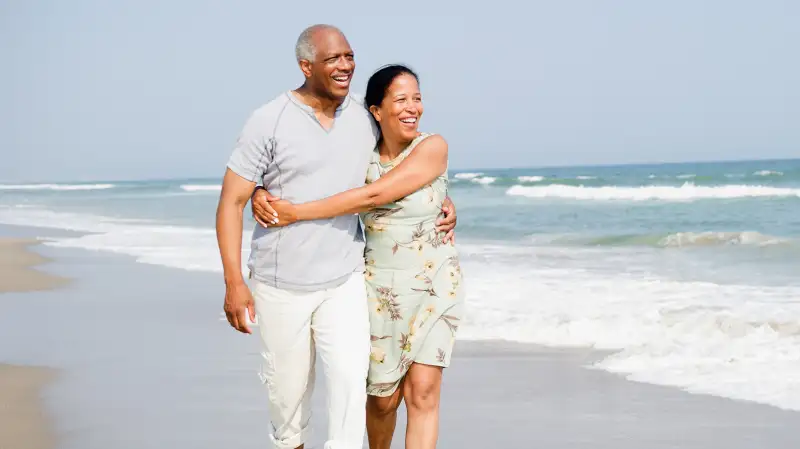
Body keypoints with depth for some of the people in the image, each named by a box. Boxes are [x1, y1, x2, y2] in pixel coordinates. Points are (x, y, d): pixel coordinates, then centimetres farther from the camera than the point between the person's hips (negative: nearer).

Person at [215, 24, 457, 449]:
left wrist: (442, 199, 5)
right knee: (288, 386, 11)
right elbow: (231, 202, -10)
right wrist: (233, 282, -16)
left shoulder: (366, 118, 1)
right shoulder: (269, 121, -11)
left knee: (350, 375, -15)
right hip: (281, 285, -2)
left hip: (344, 280, 2)